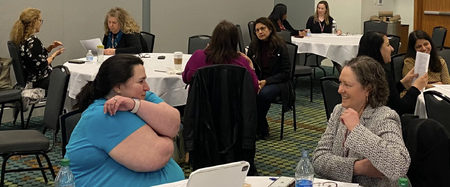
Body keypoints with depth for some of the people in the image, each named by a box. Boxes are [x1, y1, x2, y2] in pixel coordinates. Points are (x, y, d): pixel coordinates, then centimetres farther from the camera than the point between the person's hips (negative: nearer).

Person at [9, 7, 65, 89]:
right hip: (40, 81, -9)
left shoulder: (22, 38, 4)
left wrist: (50, 48, 4)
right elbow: (42, 65, -23)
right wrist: (54, 55, -8)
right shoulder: (33, 41, -24)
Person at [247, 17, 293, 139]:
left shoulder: (280, 46, -7)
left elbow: (286, 72, -7)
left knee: (263, 94, -37)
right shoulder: (253, 46, 4)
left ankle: (260, 130, -13)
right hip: (258, 81, 3)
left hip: (277, 82, -3)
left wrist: (266, 81, -19)